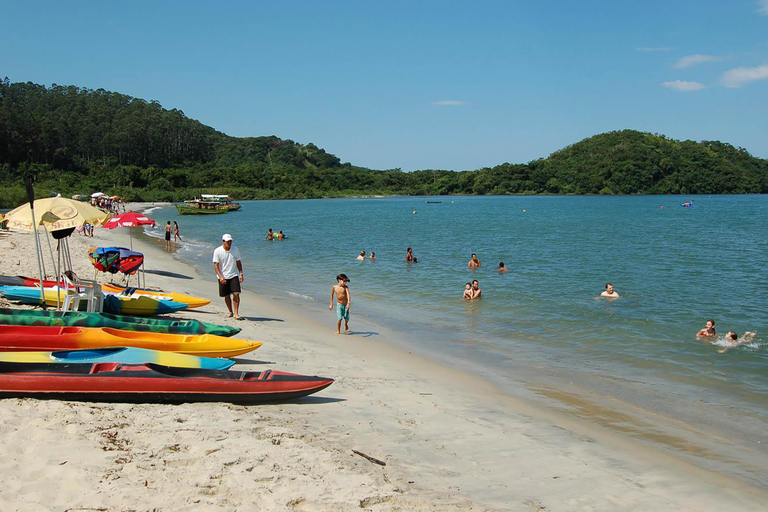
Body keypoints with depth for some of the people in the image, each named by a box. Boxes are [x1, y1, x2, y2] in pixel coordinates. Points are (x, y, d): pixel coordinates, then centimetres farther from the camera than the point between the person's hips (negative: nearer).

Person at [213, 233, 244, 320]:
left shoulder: (235, 249, 1)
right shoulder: (217, 251, -8)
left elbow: (238, 262, 10)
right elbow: (216, 265, -9)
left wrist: (241, 273, 1)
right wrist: (220, 277, -20)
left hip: (234, 275, 1)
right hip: (223, 277, -1)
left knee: (236, 294, -12)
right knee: (226, 296, 7)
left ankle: (236, 313, -7)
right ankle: (230, 312, 25)